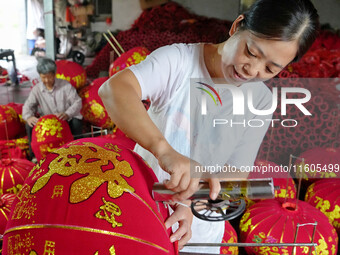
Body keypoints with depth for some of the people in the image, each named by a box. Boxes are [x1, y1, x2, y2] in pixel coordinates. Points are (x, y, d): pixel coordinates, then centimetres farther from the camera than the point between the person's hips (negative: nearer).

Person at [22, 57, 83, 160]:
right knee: (30, 125, -20)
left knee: (76, 123, -34)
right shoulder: (36, 89, -1)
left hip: (68, 120, -2)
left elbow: (77, 102, -14)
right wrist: (28, 117, -31)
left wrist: (67, 114, -35)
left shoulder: (65, 85, -8)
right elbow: (28, 106, -5)